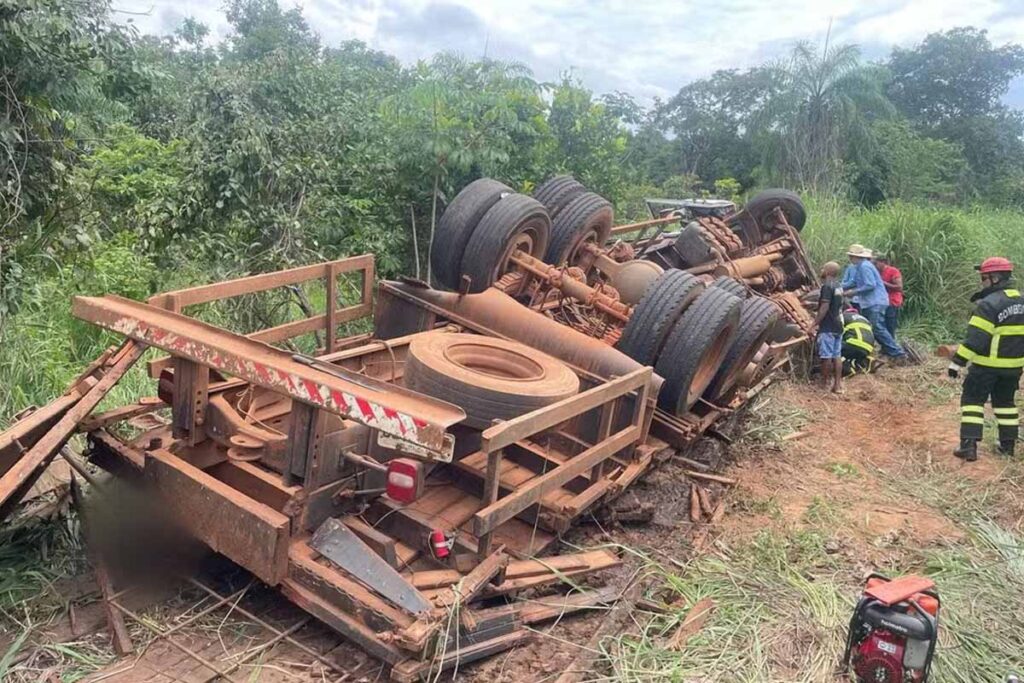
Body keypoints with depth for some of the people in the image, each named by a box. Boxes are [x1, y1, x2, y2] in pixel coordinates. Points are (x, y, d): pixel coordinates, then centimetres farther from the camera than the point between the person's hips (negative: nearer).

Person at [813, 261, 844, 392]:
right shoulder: (838, 286, 13)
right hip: (838, 326, 9)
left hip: (828, 327, -9)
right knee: (837, 355, 8)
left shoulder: (827, 286, -14)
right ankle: (837, 384, 10)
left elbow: (824, 307, -20)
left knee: (826, 356, -2)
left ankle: (826, 382, 4)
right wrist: (813, 304, 29)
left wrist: (815, 323, -17)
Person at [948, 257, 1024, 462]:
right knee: (1005, 401, 20)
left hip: (988, 363, -7)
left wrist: (957, 362, -19)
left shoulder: (989, 304, -18)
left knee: (972, 399, 2)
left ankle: (969, 445, -5)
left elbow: (975, 338, -22)